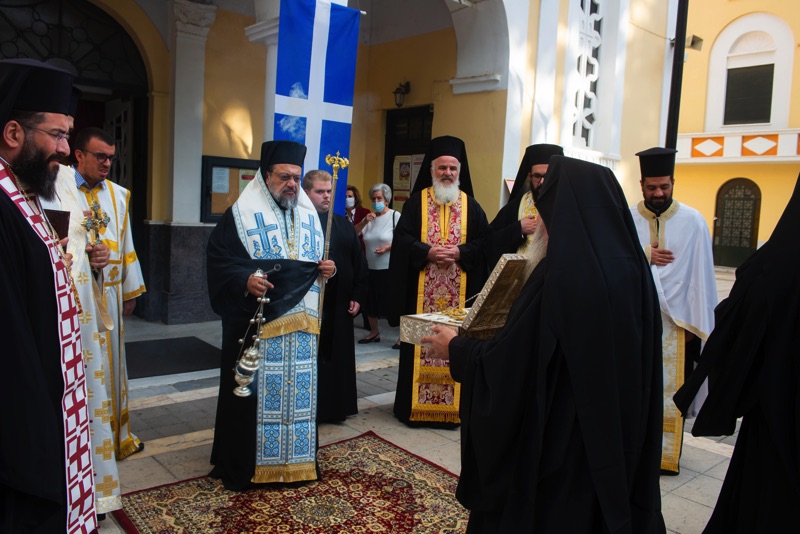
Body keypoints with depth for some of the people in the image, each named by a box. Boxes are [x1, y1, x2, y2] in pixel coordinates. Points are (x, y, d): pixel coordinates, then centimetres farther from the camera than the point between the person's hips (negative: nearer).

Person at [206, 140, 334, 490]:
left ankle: (297, 458, 25)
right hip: (257, 323, -5)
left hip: (302, 323, 5)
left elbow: (320, 258, 21)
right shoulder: (240, 214, -2)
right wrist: (244, 280, -25)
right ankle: (244, 465, 18)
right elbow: (219, 259, -8)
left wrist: (326, 270, -2)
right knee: (254, 391, 2)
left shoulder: (310, 216, 13)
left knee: (300, 389, 10)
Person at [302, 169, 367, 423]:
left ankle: (336, 406, 26)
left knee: (337, 356, 12)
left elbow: (359, 263, 11)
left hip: (339, 305, 5)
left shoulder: (344, 225, 11)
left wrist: (357, 295, 5)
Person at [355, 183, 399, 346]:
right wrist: (364, 222, -8)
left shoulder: (395, 216, -5)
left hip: (390, 268, -6)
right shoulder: (369, 217, 12)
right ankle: (374, 332, 30)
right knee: (371, 300, 13)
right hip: (371, 267, 6)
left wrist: (389, 247, -22)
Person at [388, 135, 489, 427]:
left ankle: (451, 406, 14)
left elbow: (484, 243, 3)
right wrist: (427, 252, -16)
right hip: (421, 290, -1)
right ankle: (415, 404, 13)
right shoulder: (416, 202, 5)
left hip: (460, 292, 1)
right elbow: (401, 238, -2)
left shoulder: (471, 206, 9)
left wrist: (459, 253, -13)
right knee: (419, 344, 3)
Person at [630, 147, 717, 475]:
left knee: (671, 387, 5)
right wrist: (643, 256, -15)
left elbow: (700, 276, -3)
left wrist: (696, 323, -5)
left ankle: (667, 454, 18)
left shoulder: (693, 222, -3)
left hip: (677, 319, -1)